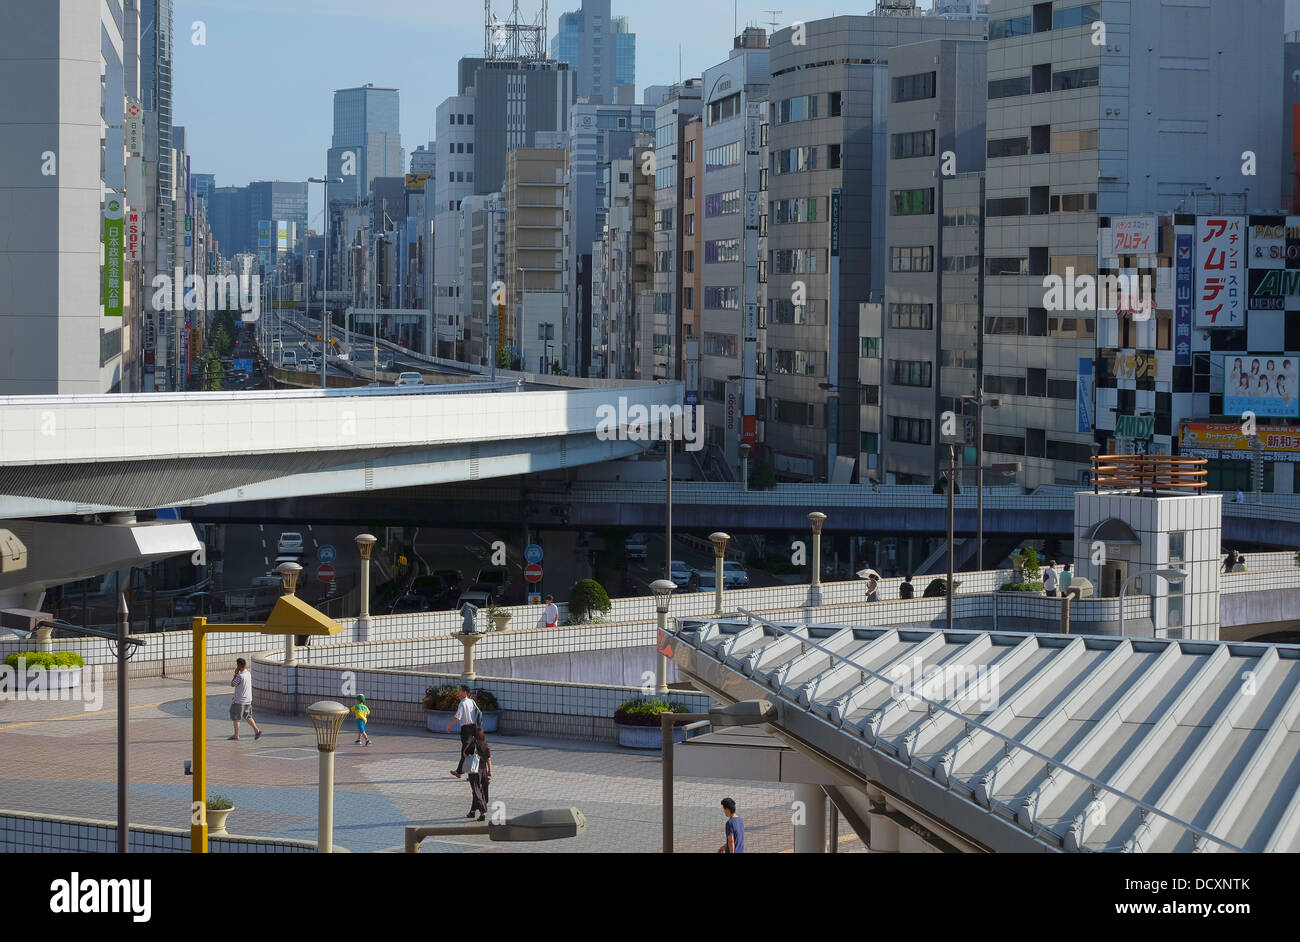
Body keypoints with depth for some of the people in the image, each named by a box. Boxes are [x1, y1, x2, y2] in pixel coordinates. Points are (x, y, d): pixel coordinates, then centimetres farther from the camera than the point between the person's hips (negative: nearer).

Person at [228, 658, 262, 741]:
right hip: (248, 700, 8)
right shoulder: (248, 674, 5)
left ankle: (236, 735, 12)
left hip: (240, 700, -8)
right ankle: (256, 730, 7)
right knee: (247, 716, 18)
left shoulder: (240, 676, -21)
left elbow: (232, 684, -10)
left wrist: (235, 674, -6)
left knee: (236, 718, 5)